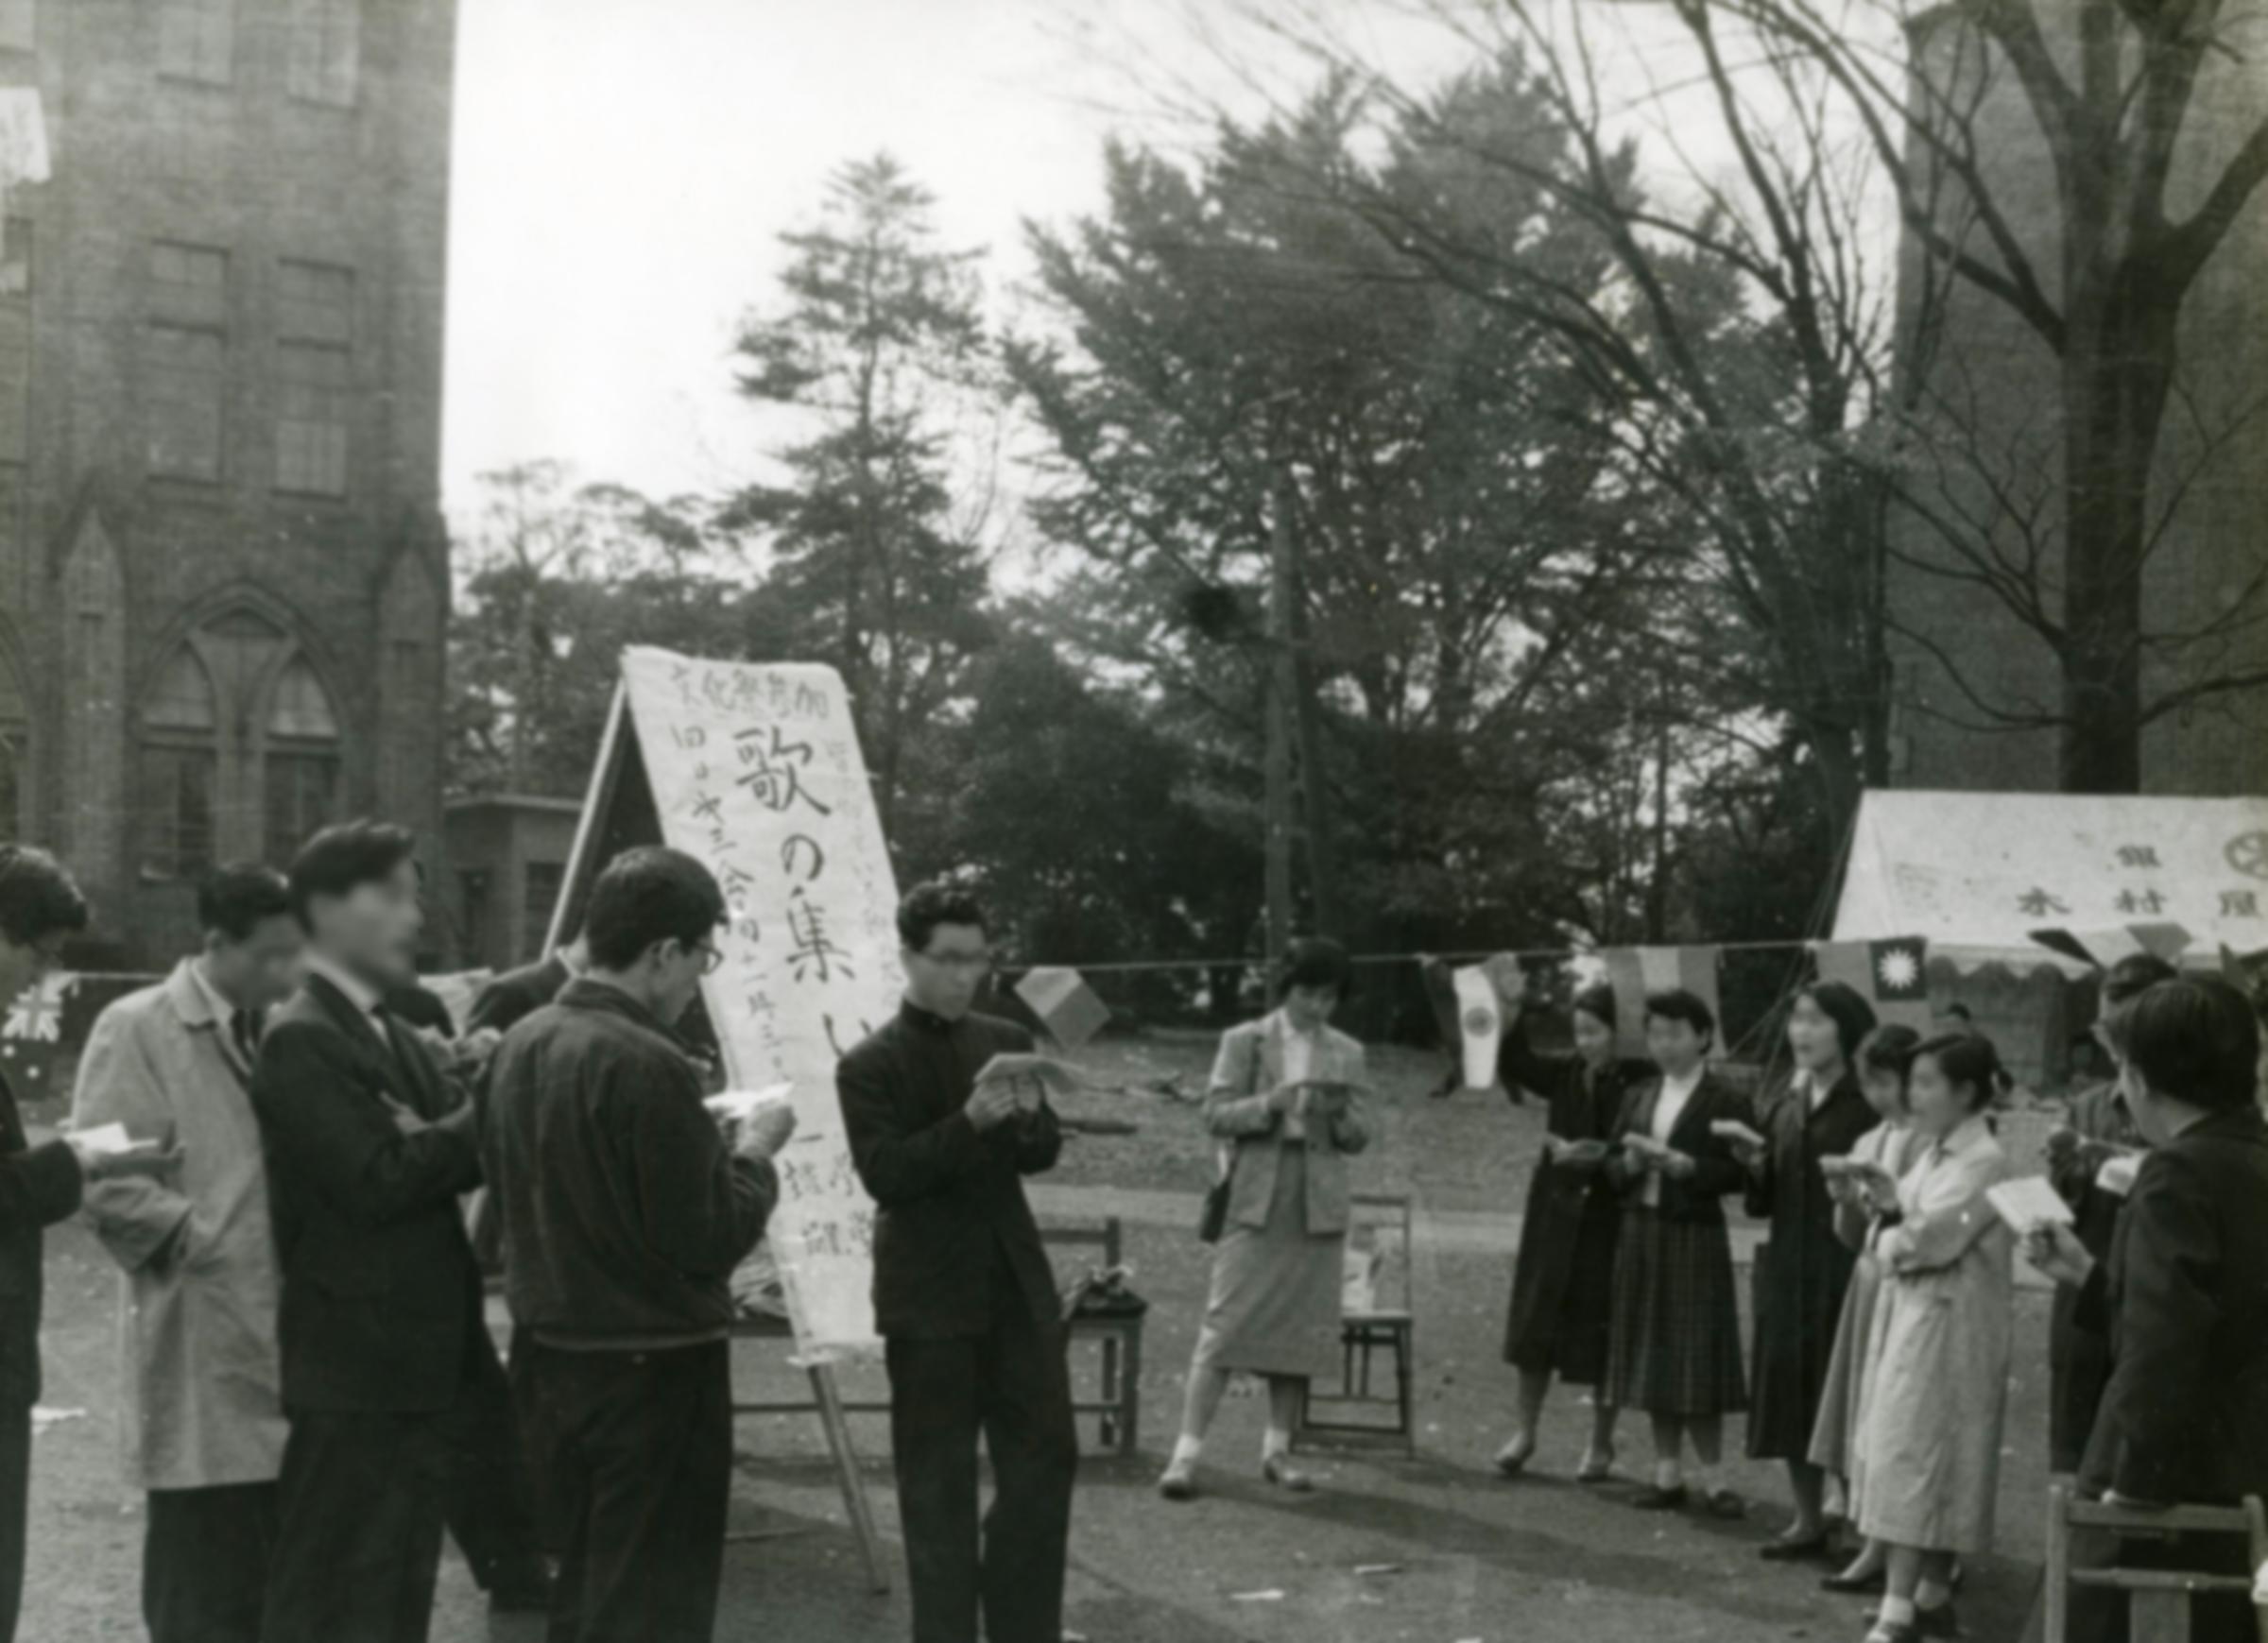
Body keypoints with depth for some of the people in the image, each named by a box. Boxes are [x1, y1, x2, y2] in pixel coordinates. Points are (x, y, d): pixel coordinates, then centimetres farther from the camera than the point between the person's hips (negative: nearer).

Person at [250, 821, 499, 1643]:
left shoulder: (395, 1038, 16)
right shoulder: (301, 1040, -12)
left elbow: (443, 1158, 8)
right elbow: (379, 1180, -20)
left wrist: (439, 1138, -13)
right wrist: (476, 1124, -9)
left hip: (423, 1363, 9)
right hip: (356, 1369, -9)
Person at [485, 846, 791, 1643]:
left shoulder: (522, 1042, 3)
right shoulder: (647, 1064, -22)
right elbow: (709, 1240, -20)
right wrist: (753, 1154, -3)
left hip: (552, 1358, 8)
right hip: (652, 1368, -8)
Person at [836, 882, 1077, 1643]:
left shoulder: (1007, 1042, 9)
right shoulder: (869, 1065, -6)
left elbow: (1044, 1152, 6)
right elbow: (885, 1174, -16)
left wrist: (1027, 1120, -17)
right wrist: (970, 1123, -28)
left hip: (1015, 1283, 5)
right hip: (928, 1294, -5)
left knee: (1046, 1457, 7)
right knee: (938, 1480, 2)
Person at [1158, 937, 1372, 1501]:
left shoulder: (1346, 1054, 11)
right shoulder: (1244, 1042, 3)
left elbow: (1358, 1138, 10)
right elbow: (1215, 1116, -4)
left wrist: (1341, 1115, -12)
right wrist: (1271, 1103, -20)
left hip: (1317, 1207, 3)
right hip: (1254, 1202, -3)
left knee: (1303, 1329, 6)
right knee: (1225, 1326, -7)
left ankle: (1278, 1448, 18)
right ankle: (1187, 1450, -7)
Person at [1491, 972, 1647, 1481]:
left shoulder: (1641, 1082, -11)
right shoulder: (1567, 1074, 4)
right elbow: (1516, 1065, -6)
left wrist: (1598, 1154, -21)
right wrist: (1512, 1014, -17)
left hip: (1608, 1219, -4)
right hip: (1556, 1213, 4)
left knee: (1601, 1329, 4)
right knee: (1536, 1320, 7)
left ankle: (1601, 1443, 19)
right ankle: (1525, 1430, 19)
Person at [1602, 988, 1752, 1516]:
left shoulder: (1726, 1101, -5)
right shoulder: (1638, 1099, 13)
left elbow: (1737, 1172, -12)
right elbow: (1612, 1167, 12)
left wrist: (1682, 1165, -21)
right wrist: (1631, 1162, -9)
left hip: (1696, 1238, -6)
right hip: (1641, 1235, 6)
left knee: (1697, 1359, -4)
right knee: (1653, 1356, 9)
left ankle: (1708, 1477, 3)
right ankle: (1668, 1473, 17)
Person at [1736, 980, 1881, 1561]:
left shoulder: (1868, 1104, -8)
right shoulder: (1784, 1102, 11)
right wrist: (1755, 1164, -5)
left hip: (1844, 1265, -6)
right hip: (1786, 1262, 6)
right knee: (1788, 1387, 8)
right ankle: (1808, 1519, 18)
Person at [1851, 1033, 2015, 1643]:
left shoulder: (1983, 1163, -15)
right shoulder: (1932, 1153, 12)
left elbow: (1931, 1240, -22)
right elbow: (1910, 1233, 10)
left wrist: (1887, 1232, -4)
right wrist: (1889, 1212, -10)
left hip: (1948, 1329, -8)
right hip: (1910, 1319, 9)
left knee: (1915, 1459, -10)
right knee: (1930, 1462, 13)